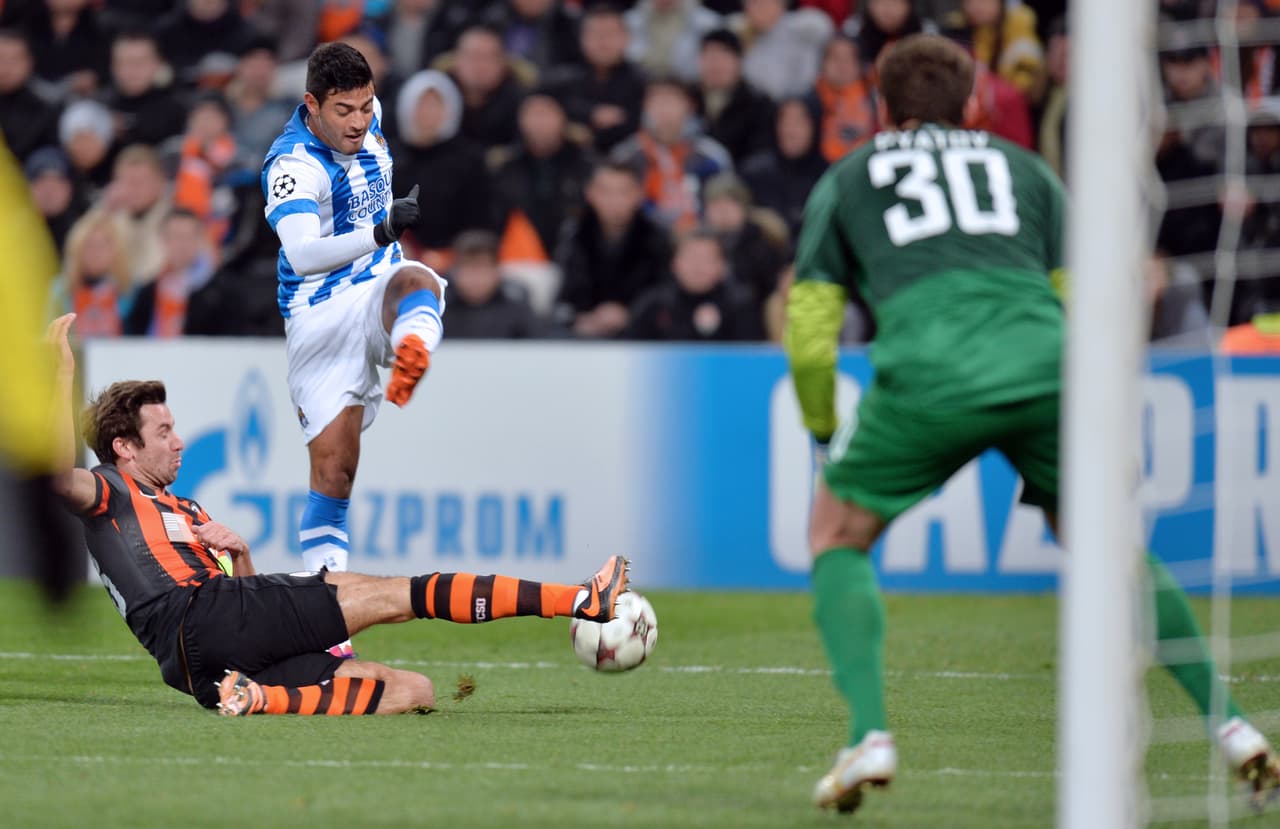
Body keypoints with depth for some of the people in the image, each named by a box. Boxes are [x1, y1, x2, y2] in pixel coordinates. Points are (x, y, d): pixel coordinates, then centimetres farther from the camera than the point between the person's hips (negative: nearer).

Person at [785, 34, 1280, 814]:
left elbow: (810, 335, 18)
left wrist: (825, 437, 33)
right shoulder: (1025, 168, 30)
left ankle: (868, 735, -2)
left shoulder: (846, 181, 26)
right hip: (1046, 366, 2)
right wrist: (1046, 464, 31)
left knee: (838, 537, 18)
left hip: (926, 373, -2)